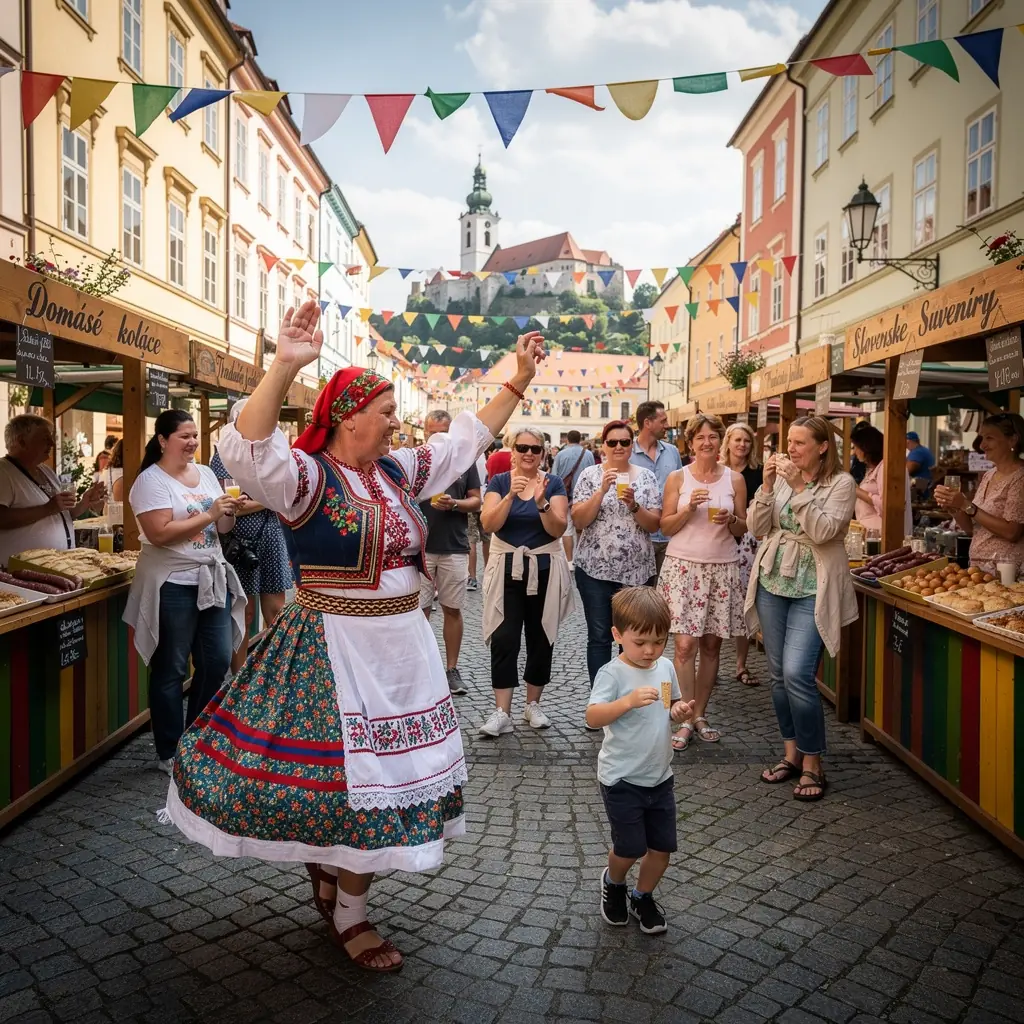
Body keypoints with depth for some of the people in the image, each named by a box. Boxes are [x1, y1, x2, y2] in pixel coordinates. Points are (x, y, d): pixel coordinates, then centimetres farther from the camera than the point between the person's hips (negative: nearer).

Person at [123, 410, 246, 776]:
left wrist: (228, 513, -8)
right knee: (171, 671, 4)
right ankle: (170, 753, 17)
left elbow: (223, 528, 14)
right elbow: (159, 534, -21)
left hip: (212, 579, 7)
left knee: (217, 662, 9)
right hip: (173, 585, -6)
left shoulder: (206, 474, 10)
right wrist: (208, 515, -19)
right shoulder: (151, 481, -10)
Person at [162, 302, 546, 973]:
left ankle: (332, 873, 39)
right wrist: (284, 368, -44)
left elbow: (467, 440, 16)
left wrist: (519, 381, 13)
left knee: (386, 770, 16)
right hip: (337, 649, -7)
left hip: (401, 645, 7)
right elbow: (248, 451, -32)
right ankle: (345, 915, 23)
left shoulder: (399, 471, 7)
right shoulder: (308, 476, -13)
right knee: (347, 772, 1)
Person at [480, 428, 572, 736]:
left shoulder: (553, 482, 1)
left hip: (544, 569, 1)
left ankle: (533, 705, 24)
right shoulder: (499, 482, 1)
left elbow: (558, 529, -8)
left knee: (540, 638, 9)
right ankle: (501, 712, -2)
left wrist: (542, 502, -24)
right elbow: (489, 524, -12)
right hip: (507, 568, -1)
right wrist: (510, 496, -25)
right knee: (504, 639, -6)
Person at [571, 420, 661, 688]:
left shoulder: (646, 477, 4)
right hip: (595, 568, -1)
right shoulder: (590, 475, 1)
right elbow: (579, 521, -7)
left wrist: (633, 505, -17)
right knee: (599, 637, 2)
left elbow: (654, 525, 0)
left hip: (637, 570, 1)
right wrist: (602, 490, -18)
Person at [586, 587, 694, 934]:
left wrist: (681, 711, -7)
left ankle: (642, 898, 37)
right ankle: (613, 882, 35)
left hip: (660, 776, 6)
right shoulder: (612, 673, -19)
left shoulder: (666, 667, 1)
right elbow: (592, 717, -31)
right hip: (622, 779, -6)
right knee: (630, 848, 1)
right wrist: (629, 701, -45)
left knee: (662, 847, 11)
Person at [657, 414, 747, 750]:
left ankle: (700, 715, 20)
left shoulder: (735, 479, 7)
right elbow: (665, 527, 1)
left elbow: (743, 528, 11)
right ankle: (685, 720, 2)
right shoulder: (678, 478, 2)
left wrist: (730, 520, -10)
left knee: (711, 645, 6)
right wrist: (688, 509, -15)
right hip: (684, 566, -2)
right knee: (685, 645, -8)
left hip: (722, 568, 2)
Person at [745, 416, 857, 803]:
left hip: (812, 589, -5)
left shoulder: (841, 482, -6)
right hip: (773, 582, 5)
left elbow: (823, 531, -18)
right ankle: (791, 753, 25)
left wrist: (799, 487, -21)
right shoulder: (781, 477, 6)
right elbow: (758, 528, 3)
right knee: (778, 675, 10)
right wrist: (766, 486, -9)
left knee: (797, 674, -15)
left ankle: (812, 763, 1)